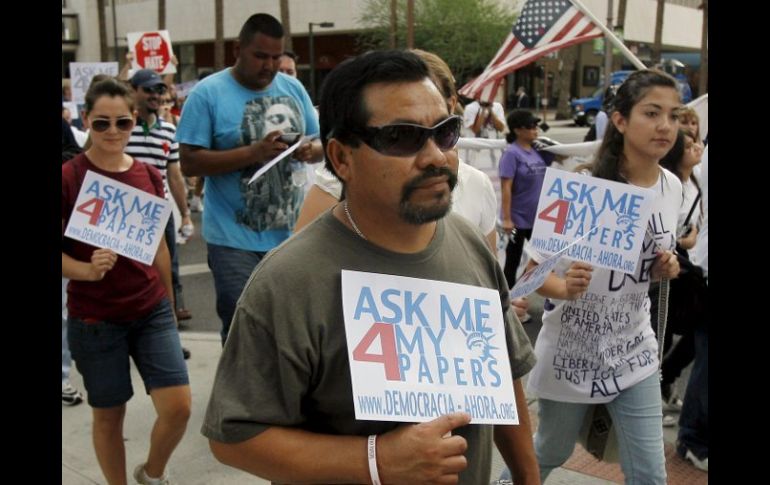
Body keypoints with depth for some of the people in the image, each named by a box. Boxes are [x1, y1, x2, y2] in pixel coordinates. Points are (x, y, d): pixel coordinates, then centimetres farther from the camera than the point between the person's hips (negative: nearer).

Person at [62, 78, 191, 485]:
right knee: (108, 414, 9)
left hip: (152, 312, 3)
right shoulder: (69, 178, -10)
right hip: (94, 318, -3)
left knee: (178, 407, -2)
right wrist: (87, 270, -27)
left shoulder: (148, 176, 3)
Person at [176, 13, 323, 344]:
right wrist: (252, 153, -22)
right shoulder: (208, 93, -5)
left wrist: (311, 151, -12)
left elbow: (321, 143, 13)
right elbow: (190, 162, -11)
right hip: (235, 239, -4)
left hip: (292, 234, 5)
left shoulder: (294, 89, 9)